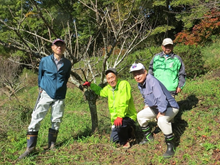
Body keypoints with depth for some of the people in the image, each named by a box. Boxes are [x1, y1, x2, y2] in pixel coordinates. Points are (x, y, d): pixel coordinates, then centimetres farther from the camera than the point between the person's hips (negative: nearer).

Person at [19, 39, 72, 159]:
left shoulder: (67, 63, 4)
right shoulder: (44, 61, 0)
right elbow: (40, 75, 13)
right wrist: (41, 87, 12)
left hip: (59, 96, 2)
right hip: (46, 94, -2)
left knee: (56, 121, 5)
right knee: (36, 118, -8)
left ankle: (51, 145, 20)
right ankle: (30, 147, -2)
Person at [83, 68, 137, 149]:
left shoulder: (124, 84, -19)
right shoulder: (108, 88, 7)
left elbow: (124, 103, -29)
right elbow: (101, 92, 31)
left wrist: (120, 116, -37)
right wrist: (91, 85, 23)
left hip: (128, 116, -8)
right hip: (116, 118, 8)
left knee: (119, 124, -39)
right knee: (114, 140, 14)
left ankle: (124, 142, -9)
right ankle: (128, 131, 39)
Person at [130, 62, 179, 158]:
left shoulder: (152, 81, -29)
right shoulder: (140, 84, 1)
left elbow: (161, 99, -36)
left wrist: (160, 114, -29)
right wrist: (146, 105, 15)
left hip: (170, 107, -9)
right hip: (156, 107, 9)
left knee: (162, 120, -37)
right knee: (140, 116, 12)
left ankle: (170, 146, -19)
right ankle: (148, 136, 32)